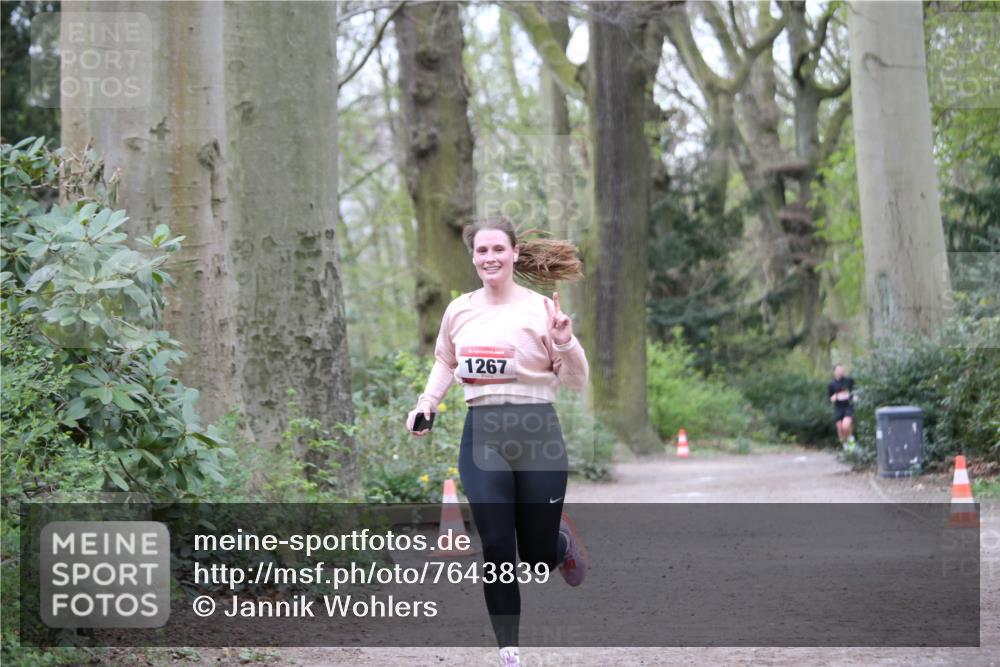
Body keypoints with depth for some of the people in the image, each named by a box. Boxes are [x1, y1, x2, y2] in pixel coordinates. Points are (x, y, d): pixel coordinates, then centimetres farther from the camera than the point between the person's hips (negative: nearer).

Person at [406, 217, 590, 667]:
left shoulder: (540, 309, -5)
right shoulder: (459, 310, 6)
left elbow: (576, 383, -2)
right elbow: (446, 361, 26)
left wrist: (565, 345, -20)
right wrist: (426, 403, 12)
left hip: (536, 432, -2)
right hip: (482, 434, 2)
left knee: (538, 555, 5)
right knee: (496, 550, -5)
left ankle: (562, 538, 43)